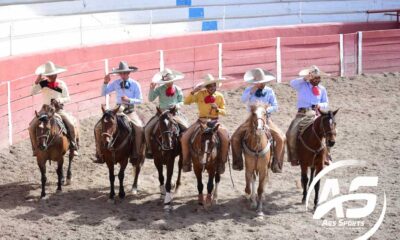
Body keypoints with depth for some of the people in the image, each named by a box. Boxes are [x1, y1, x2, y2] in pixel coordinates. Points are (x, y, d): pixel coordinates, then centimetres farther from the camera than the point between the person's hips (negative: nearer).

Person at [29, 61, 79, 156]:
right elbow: (33, 92, -9)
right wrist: (37, 82, -21)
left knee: (71, 125, -24)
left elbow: (67, 98, 3)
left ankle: (73, 147, -9)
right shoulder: (43, 83, 1)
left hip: (59, 109, -1)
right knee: (32, 126, -17)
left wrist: (60, 100, -18)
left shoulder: (61, 84, -1)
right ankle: (35, 148, -1)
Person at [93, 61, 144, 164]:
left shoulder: (135, 84, -2)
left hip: (130, 111, -3)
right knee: (99, 127, -11)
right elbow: (103, 93, 8)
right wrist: (105, 82, -7)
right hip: (118, 110, 3)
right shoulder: (115, 83, 6)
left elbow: (140, 100, -3)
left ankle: (136, 154, -17)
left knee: (139, 127, -31)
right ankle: (100, 154, -2)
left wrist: (129, 100, -19)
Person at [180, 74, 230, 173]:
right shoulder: (200, 94, -2)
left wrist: (217, 109, -16)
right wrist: (193, 91, -17)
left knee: (225, 139, -28)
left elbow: (224, 112, 5)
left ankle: (222, 162, -7)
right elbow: (186, 102, -5)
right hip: (201, 121, 1)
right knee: (184, 138, -19)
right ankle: (186, 161, 0)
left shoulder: (219, 96, 1)